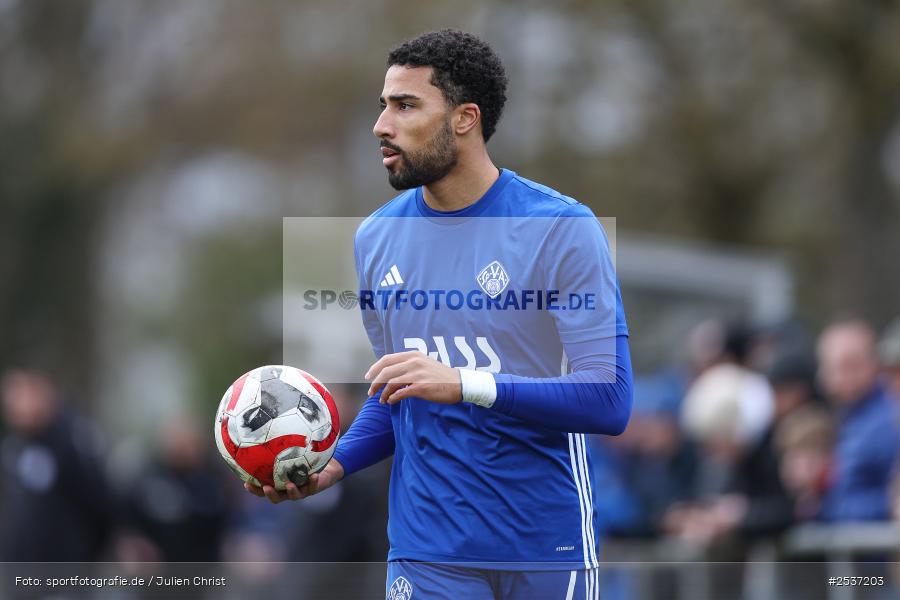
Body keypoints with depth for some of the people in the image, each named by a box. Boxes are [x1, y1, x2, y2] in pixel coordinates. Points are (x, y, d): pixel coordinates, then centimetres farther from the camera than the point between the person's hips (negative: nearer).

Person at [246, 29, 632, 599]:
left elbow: (609, 401, -16)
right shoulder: (376, 238, 7)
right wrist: (336, 464, 0)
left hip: (549, 547, -3)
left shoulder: (563, 228, -10)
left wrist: (466, 385, -26)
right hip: (428, 547, 3)